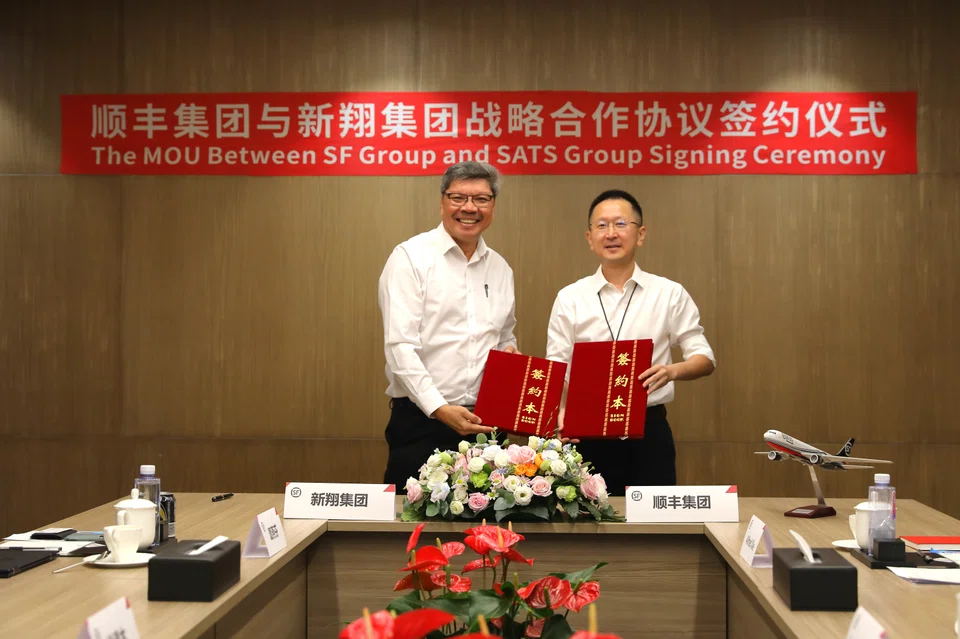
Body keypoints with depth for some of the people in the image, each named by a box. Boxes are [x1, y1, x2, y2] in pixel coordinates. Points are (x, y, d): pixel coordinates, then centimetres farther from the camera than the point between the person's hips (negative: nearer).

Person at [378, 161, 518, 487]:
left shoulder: (500, 268, 13)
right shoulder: (411, 257, -5)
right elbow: (400, 346, -12)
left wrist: (509, 351, 1)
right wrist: (439, 408, -20)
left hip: (484, 422, 5)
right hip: (422, 421, -5)